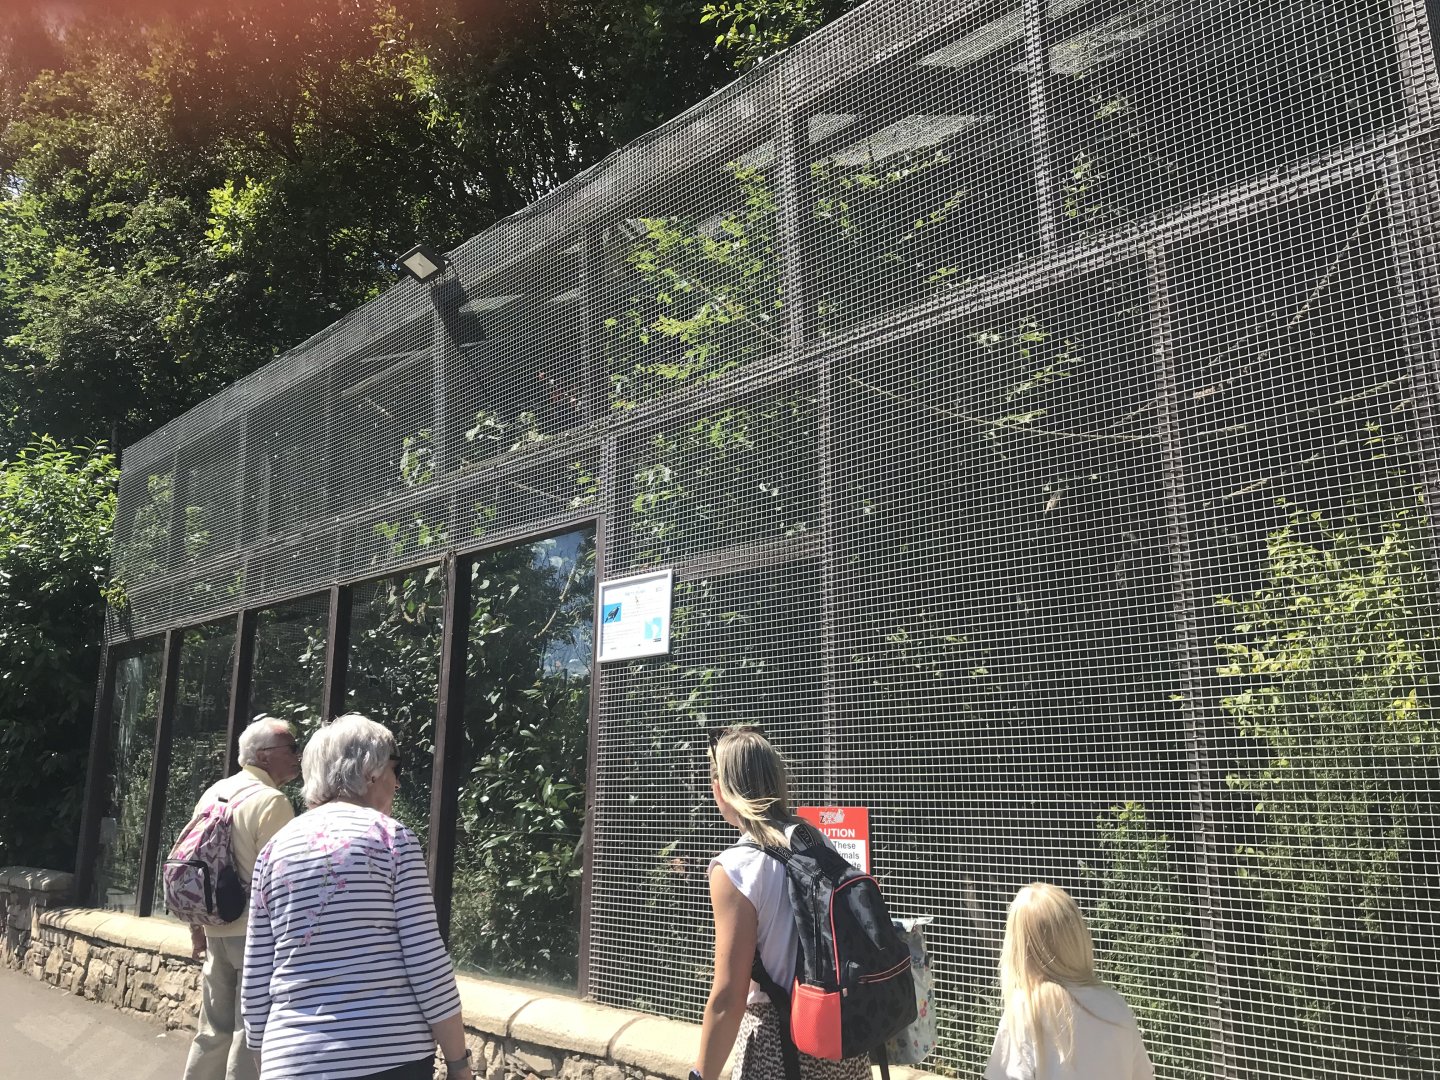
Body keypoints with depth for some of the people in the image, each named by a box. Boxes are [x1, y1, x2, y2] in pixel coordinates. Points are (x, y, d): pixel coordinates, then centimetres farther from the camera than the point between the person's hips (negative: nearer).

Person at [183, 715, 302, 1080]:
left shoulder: (213, 794, 7)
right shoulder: (271, 801, -17)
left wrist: (196, 928, 22)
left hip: (216, 930, 8)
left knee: (214, 1027, 18)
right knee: (252, 1031, 2)